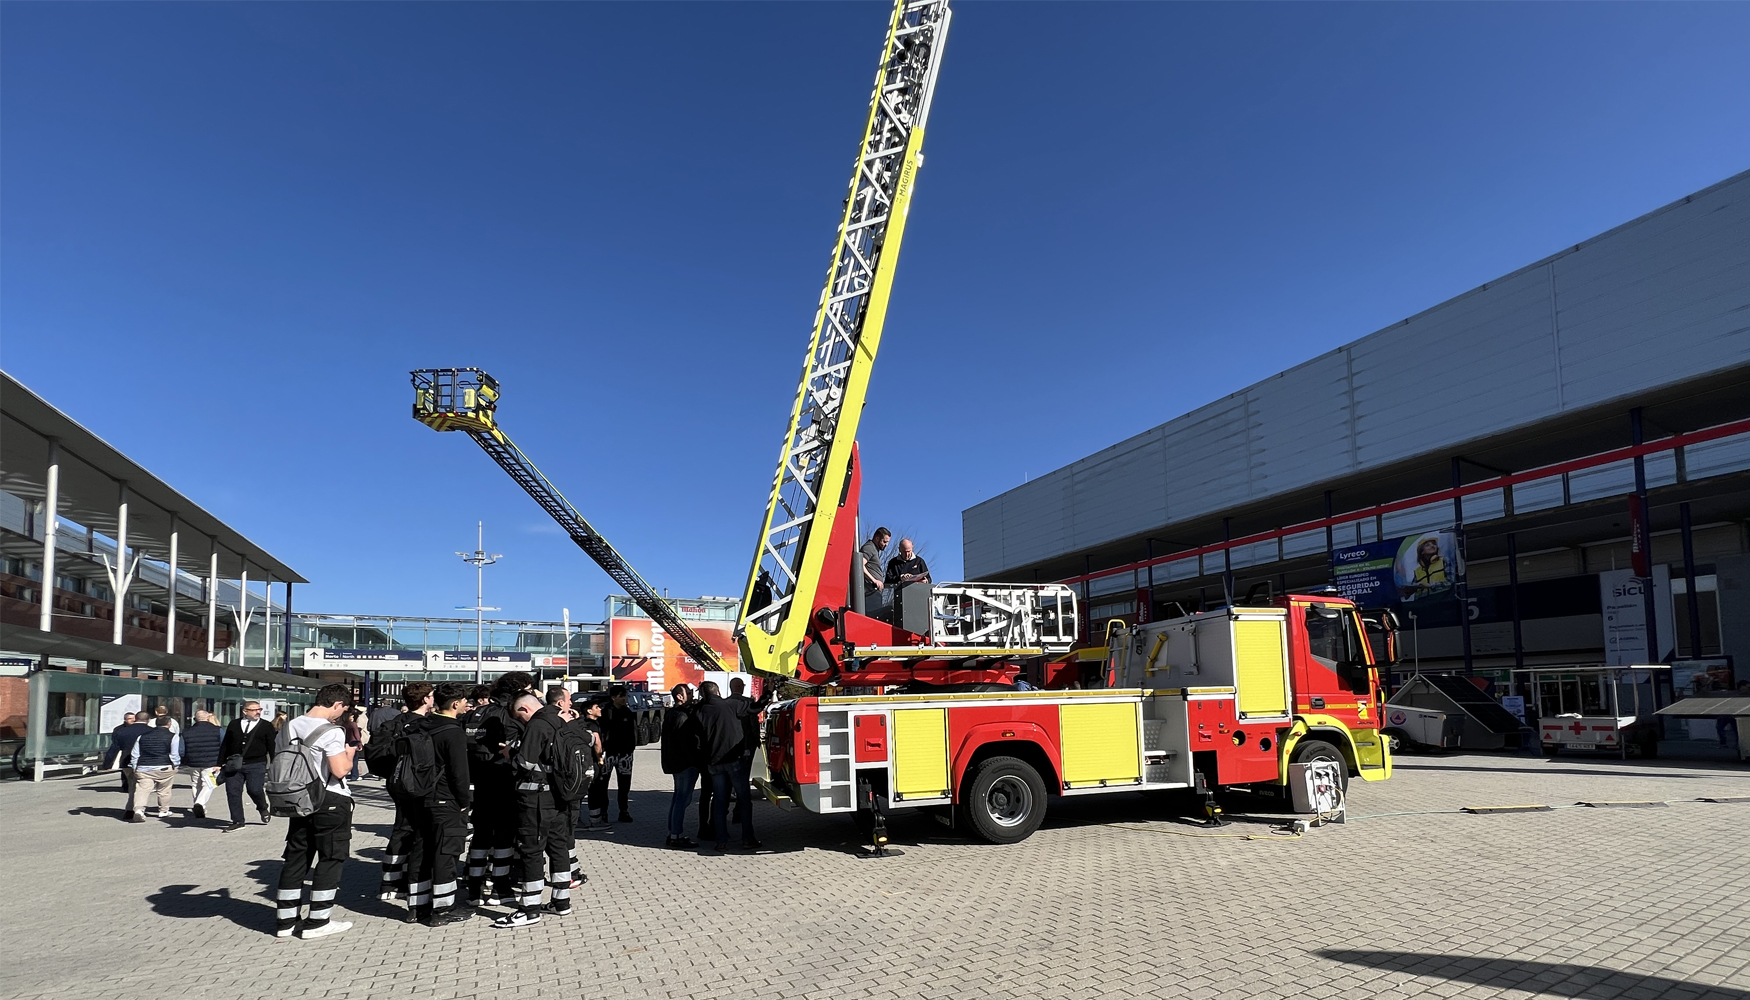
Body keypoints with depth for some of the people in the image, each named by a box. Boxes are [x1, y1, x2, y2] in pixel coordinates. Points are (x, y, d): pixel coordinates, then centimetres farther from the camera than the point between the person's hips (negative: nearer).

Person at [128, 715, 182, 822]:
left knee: (142, 790, -5)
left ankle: (138, 809, -26)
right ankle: (163, 811, 23)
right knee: (164, 791, 12)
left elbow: (134, 755, 14)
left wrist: (135, 769, 19)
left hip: (143, 769, 3)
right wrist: (176, 765, 10)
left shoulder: (142, 736, 13)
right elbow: (175, 755, -4)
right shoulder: (173, 737, -2)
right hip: (164, 768, -2)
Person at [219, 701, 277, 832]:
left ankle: (263, 809, 17)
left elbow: (272, 747, 5)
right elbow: (224, 745, 15)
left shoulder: (266, 727, 7)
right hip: (234, 765, 3)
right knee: (232, 792, 0)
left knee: (254, 789, -14)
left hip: (256, 764, -3)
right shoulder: (234, 725, 12)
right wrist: (220, 764, 9)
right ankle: (237, 821, 12)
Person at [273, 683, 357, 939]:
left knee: (296, 857, 14)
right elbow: (340, 770, -22)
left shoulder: (288, 728, 6)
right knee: (331, 858, 4)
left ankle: (286, 920, 19)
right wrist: (349, 754, -3)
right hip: (331, 801, -7)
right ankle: (317, 921, 7)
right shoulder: (331, 731, -17)